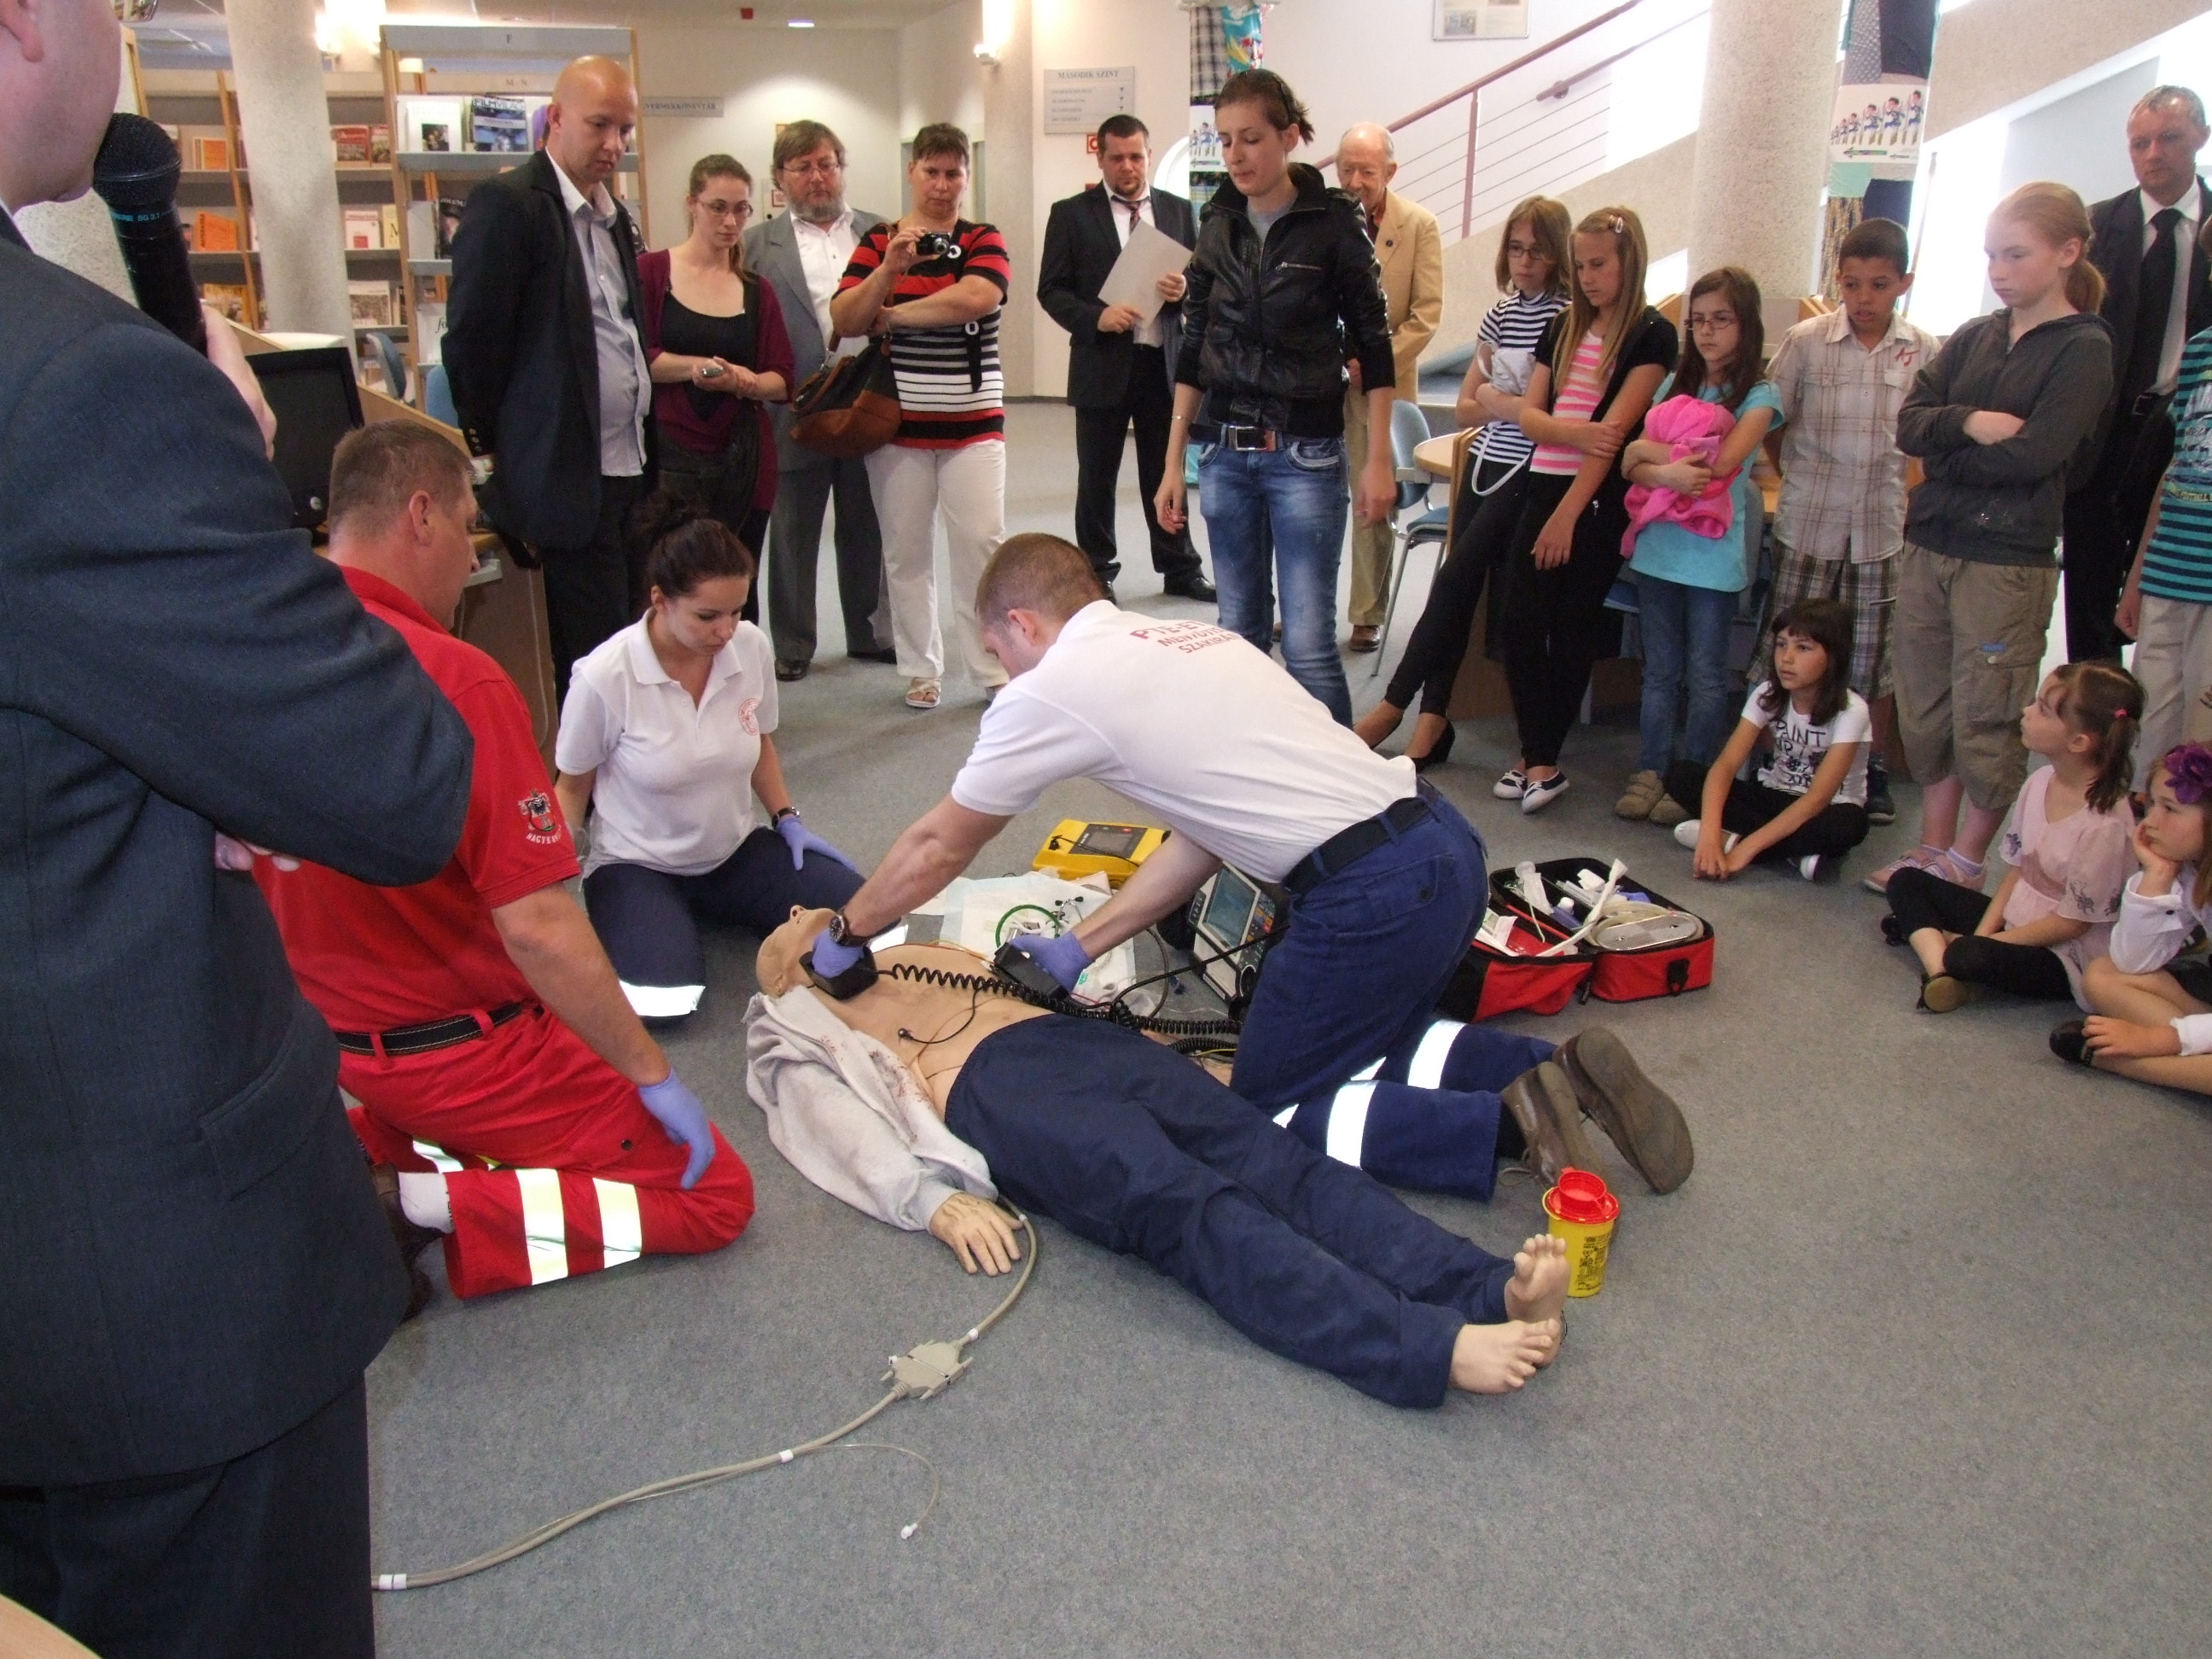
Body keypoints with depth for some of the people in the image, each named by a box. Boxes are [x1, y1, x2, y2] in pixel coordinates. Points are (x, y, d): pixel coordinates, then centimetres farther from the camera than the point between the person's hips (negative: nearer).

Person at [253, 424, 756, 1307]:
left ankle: (364, 1161, 9)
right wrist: (655, 1075, -16)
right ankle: (428, 1207, -10)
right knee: (715, 1193, 3)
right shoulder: (456, 680, -26)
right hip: (458, 1049, -8)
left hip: (326, 1040, 8)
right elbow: (537, 929, -27)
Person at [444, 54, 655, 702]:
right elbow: (472, 340, -10)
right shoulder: (508, 203, -10)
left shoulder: (614, 213, 16)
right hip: (569, 477, -8)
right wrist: (497, 450, -4)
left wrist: (646, 452, 16)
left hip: (629, 471, 8)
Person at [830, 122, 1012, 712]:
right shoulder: (879, 240, 7)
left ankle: (995, 670, 4)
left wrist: (892, 316, -10)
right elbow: (844, 319, -3)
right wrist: (890, 269, -18)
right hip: (897, 424, 1)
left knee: (982, 546, -5)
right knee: (906, 551, 5)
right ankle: (921, 669, 16)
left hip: (972, 424, -1)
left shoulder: (984, 240, 3)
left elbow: (977, 297, -18)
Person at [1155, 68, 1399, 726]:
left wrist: (1378, 461, -8)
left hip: (1304, 454, -4)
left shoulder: (1333, 222, -5)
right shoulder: (1219, 226, 8)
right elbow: (1193, 351, 11)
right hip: (1224, 451, 5)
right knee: (1239, 632, 10)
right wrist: (1173, 462, 8)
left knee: (1308, 644, -8)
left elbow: (1374, 347, -3)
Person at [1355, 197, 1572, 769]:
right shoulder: (1501, 312, 13)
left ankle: (1394, 704, -3)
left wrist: (1494, 400, -8)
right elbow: (1467, 407, 10)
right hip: (1487, 463, 6)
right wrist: (1518, 406, -9)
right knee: (1459, 584, 1)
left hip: (1527, 473, -6)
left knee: (1456, 577, -10)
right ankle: (1433, 717, 3)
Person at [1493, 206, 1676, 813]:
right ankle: (1540, 759, 6)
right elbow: (1529, 414, 6)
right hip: (1543, 488, 5)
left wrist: (1569, 513, -17)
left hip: (1600, 500, -5)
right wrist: (1578, 432, -15)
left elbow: (1616, 427, -12)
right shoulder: (1562, 328, 14)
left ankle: (1539, 758, 9)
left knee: (1572, 630, 1)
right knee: (1519, 622, -3)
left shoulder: (1652, 335, -4)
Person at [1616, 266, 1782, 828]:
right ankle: (1651, 770, 18)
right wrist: (1667, 472, -19)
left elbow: (1720, 462, -17)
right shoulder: (1675, 385, 10)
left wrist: (1647, 451, -10)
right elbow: (1633, 467, 1)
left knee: (1706, 674, 5)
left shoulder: (1759, 397, -1)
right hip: (1659, 544, 4)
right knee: (1660, 669, 11)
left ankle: (1693, 780, 14)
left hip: (1714, 553, -4)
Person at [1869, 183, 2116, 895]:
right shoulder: (1973, 338, 12)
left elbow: (2037, 454, -17)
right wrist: (1970, 423, -18)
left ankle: (1966, 862, 13)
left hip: (2007, 561, -6)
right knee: (1926, 711, 11)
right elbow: (1909, 421, 0)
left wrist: (1946, 454, -5)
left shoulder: (2083, 348, -4)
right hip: (1927, 547, 6)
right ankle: (1933, 848, 22)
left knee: (1986, 721, 1)